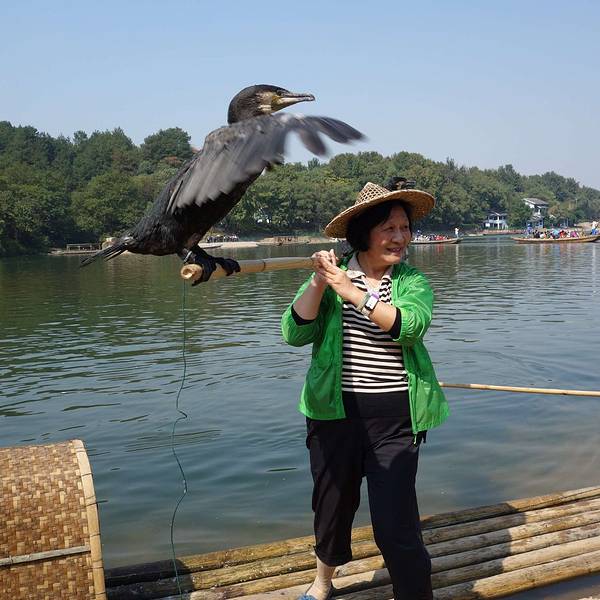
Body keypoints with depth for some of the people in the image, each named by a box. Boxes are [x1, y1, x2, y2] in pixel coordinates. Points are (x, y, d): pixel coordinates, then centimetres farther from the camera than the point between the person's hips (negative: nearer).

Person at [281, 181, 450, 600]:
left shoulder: (413, 282, -1)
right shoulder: (330, 277, 0)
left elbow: (410, 325, -21)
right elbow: (295, 333, -10)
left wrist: (354, 292, -26)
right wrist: (318, 284, -22)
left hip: (395, 417, -1)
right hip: (335, 412, 2)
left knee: (395, 522, -6)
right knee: (332, 506, 20)